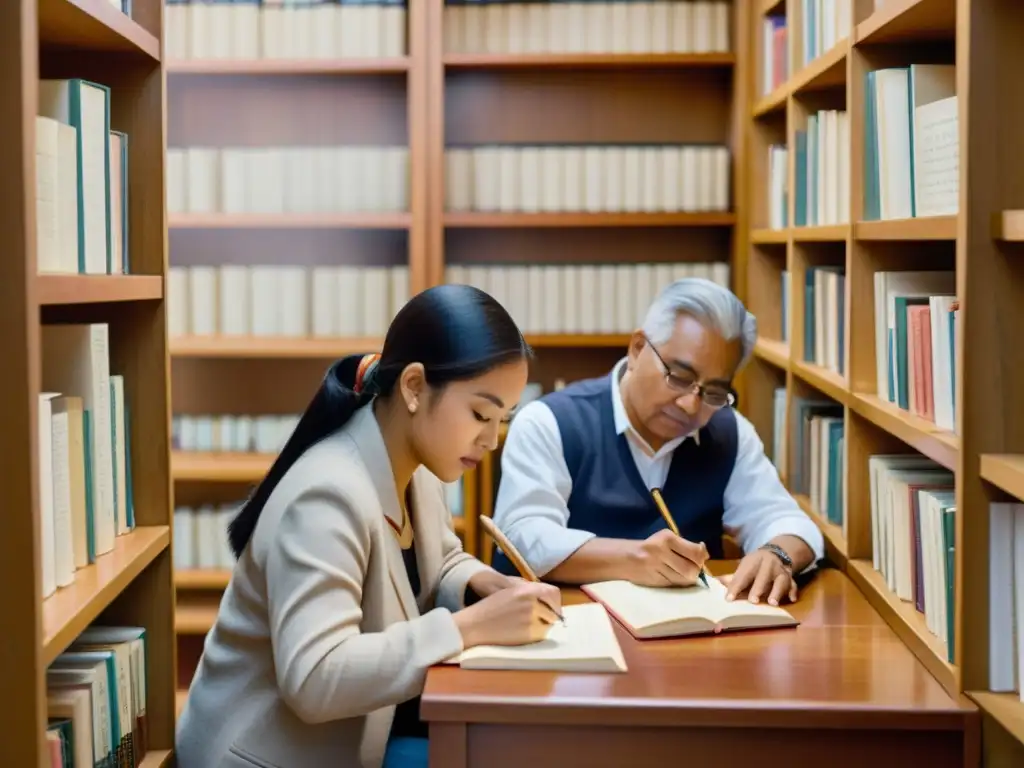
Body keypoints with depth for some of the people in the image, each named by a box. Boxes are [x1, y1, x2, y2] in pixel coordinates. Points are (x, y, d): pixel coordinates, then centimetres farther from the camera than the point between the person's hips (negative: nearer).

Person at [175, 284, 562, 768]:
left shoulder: (413, 467, -1)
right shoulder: (327, 497, -28)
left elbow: (440, 566, 16)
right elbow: (313, 680, -34)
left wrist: (487, 585, -6)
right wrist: (471, 627, -32)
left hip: (356, 729, 8)